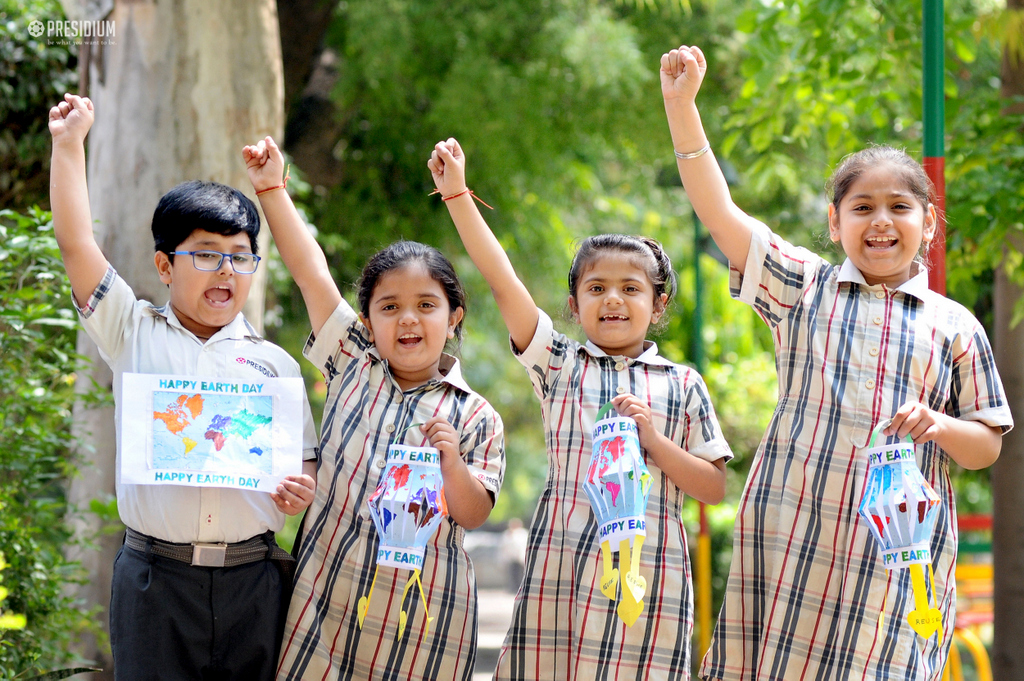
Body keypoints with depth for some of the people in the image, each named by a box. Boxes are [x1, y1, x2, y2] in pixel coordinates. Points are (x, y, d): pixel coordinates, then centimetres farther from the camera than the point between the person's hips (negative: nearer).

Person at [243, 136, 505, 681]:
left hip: (423, 607, -1)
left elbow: (473, 515, 0)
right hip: (332, 591, 2)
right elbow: (311, 272, 5)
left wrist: (453, 462, -19)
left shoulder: (475, 417, 3)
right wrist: (271, 188, 2)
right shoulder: (354, 368, 9)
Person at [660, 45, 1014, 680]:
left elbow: (988, 447, 12)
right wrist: (682, 103, -2)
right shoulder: (804, 289, 9)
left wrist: (940, 426, -10)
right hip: (792, 536, 0)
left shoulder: (955, 327, 8)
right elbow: (719, 209, 3)